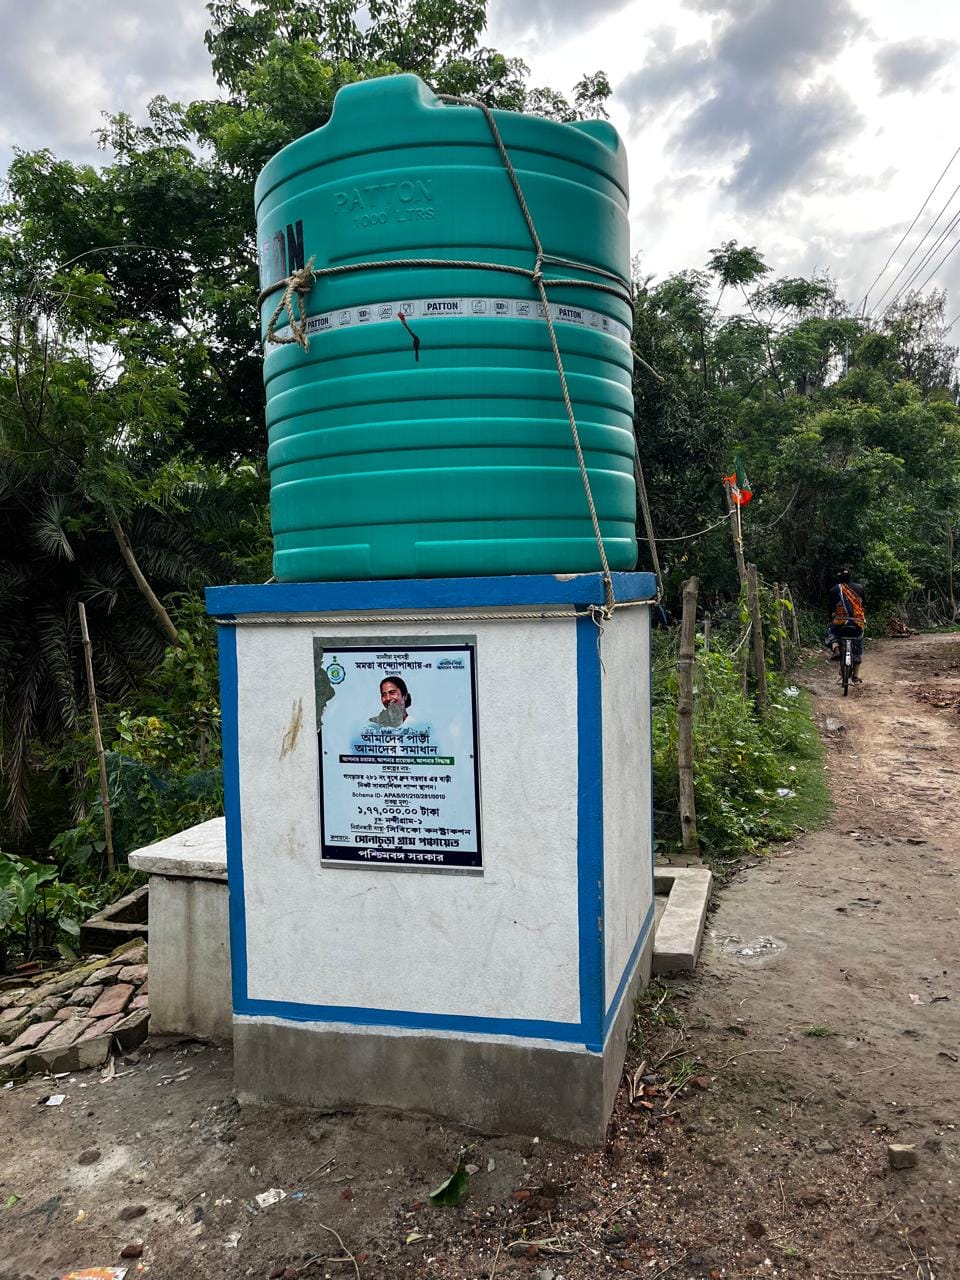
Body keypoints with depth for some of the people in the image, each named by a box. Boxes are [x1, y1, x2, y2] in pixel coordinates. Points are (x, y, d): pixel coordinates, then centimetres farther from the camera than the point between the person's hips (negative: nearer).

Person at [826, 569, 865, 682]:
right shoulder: (859, 588, 11)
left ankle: (835, 650, -6)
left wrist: (831, 620, 20)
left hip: (840, 622, -2)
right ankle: (856, 676, 17)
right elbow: (863, 604, 18)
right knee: (858, 649, 16)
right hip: (858, 622, 2)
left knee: (831, 633, 27)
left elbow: (831, 608, 7)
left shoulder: (834, 590, 5)